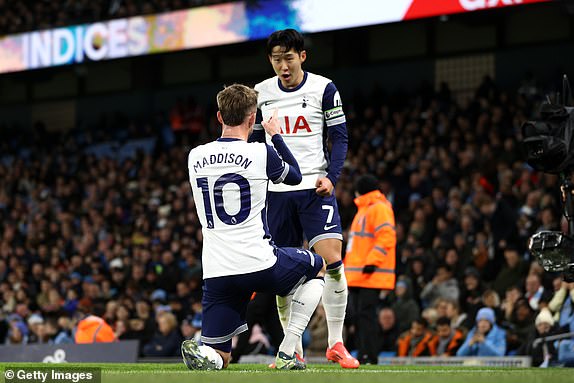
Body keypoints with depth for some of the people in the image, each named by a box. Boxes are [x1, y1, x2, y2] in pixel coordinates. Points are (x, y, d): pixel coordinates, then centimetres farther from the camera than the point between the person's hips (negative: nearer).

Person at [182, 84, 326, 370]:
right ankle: (286, 354, 15)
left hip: (216, 272, 4)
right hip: (260, 265, -4)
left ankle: (200, 354, -26)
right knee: (318, 267, 28)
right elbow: (294, 175, 14)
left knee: (218, 359, 13)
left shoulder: (195, 157, 6)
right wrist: (276, 135, 27)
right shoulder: (261, 153, -6)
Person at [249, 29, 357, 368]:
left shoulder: (324, 89, 0)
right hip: (276, 191, 3)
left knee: (332, 261, -16)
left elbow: (340, 137, 2)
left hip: (315, 187, -3)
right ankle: (292, 349, 12)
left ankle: (336, 343, -4)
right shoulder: (261, 94, 9)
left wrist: (331, 177, -12)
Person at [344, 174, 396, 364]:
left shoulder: (379, 208, -7)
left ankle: (370, 358, -13)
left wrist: (372, 262, -24)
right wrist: (347, 265, 26)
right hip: (357, 276, 10)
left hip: (371, 274, -10)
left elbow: (387, 237, -18)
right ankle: (363, 356, 12)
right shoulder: (364, 209, 25)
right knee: (359, 316, 8)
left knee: (366, 315, -13)